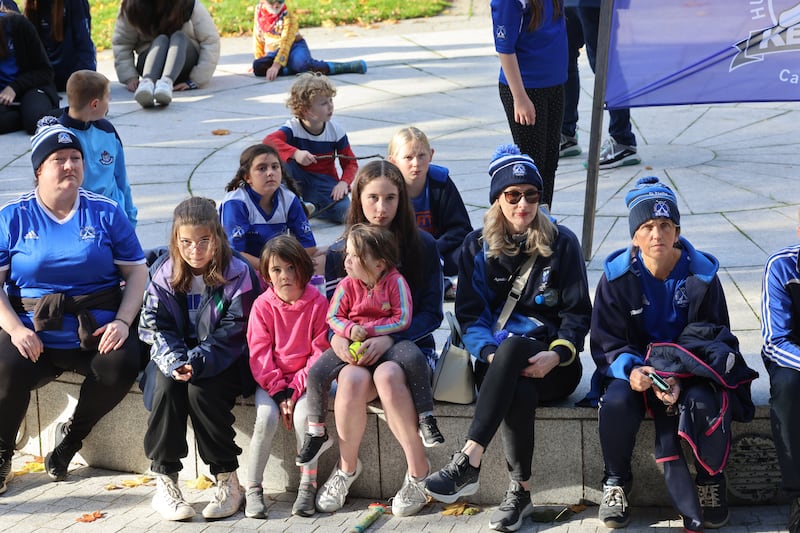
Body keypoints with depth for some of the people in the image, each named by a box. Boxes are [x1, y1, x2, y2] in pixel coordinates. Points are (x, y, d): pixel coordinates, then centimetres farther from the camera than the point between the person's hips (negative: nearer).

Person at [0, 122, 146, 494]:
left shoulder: (105, 213, 7)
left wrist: (122, 322, -9)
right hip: (33, 334, -1)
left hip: (96, 333, 1)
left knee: (122, 365, -29)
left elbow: (136, 272, 7)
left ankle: (73, 435, 2)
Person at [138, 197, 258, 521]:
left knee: (200, 389, -31)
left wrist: (197, 362, -26)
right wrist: (174, 363, -22)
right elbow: (155, 327, -4)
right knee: (167, 386, -29)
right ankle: (164, 481, -22)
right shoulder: (163, 274, 0)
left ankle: (228, 480, -17)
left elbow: (231, 333, -14)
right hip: (175, 357, 3)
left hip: (221, 361, -3)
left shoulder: (237, 275, -9)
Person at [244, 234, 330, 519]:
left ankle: (308, 485, -14)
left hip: (305, 378, -1)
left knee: (303, 414, -29)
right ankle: (253, 489, -14)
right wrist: (278, 392, -16)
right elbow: (260, 354, -5)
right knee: (267, 417, -26)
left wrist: (295, 389, -16)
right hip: (270, 381, 1)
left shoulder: (318, 303, -5)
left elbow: (320, 352, -7)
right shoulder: (262, 305, -2)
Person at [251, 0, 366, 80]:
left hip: (294, 47, -5)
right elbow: (258, 38, 11)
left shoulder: (288, 17, -16)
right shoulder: (259, 11, 0)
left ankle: (349, 66, -35)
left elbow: (286, 44, -25)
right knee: (258, 67, -29)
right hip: (273, 52, 5)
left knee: (303, 64, -40)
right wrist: (259, 60, 11)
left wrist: (276, 65, -37)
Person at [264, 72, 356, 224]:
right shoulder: (293, 128, -16)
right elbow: (268, 141, -36)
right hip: (298, 182, -2)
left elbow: (350, 163, -2)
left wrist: (344, 182, -22)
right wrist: (295, 153, -50)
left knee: (341, 209, -28)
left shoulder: (335, 130, -8)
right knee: (281, 157, -30)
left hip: (324, 182, 2)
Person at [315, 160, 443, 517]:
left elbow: (431, 313, -2)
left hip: (409, 344, -2)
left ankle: (418, 473, -22)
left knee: (387, 375, -37)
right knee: (352, 379, -34)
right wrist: (337, 337, -16)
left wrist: (388, 338, -18)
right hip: (358, 351, 2)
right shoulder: (339, 253, 7)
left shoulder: (422, 246, 1)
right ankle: (347, 466, -8)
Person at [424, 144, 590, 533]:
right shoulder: (477, 246, 10)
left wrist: (556, 355, -17)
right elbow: (470, 314, 4)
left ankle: (467, 463, -46)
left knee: (512, 343, -39)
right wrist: (490, 354, -17)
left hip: (552, 364, -1)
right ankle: (520, 492, -27)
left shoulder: (562, 243, 5)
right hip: (498, 359, 1)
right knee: (519, 394, -38)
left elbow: (577, 313, 2)